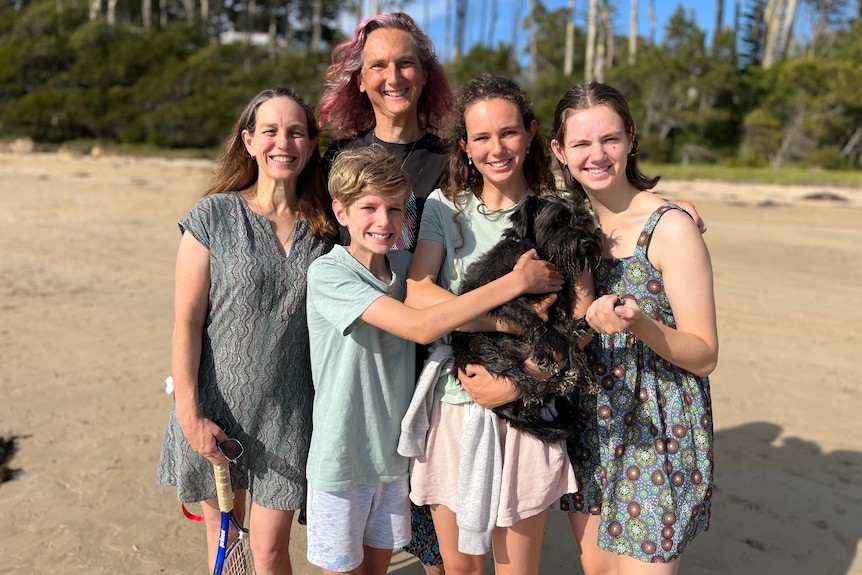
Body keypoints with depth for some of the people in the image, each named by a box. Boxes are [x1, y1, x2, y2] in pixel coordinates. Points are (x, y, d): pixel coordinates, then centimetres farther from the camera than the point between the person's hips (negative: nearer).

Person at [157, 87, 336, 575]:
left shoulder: (324, 227, 1)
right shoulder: (213, 216, -8)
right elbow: (187, 321, -8)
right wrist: (189, 415, -10)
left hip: (289, 412, 1)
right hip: (217, 409, -1)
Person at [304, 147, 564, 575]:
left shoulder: (404, 264, 0)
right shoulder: (327, 273, -21)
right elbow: (420, 326, -30)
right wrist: (516, 281, -28)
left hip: (392, 453, 5)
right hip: (342, 459, -5)